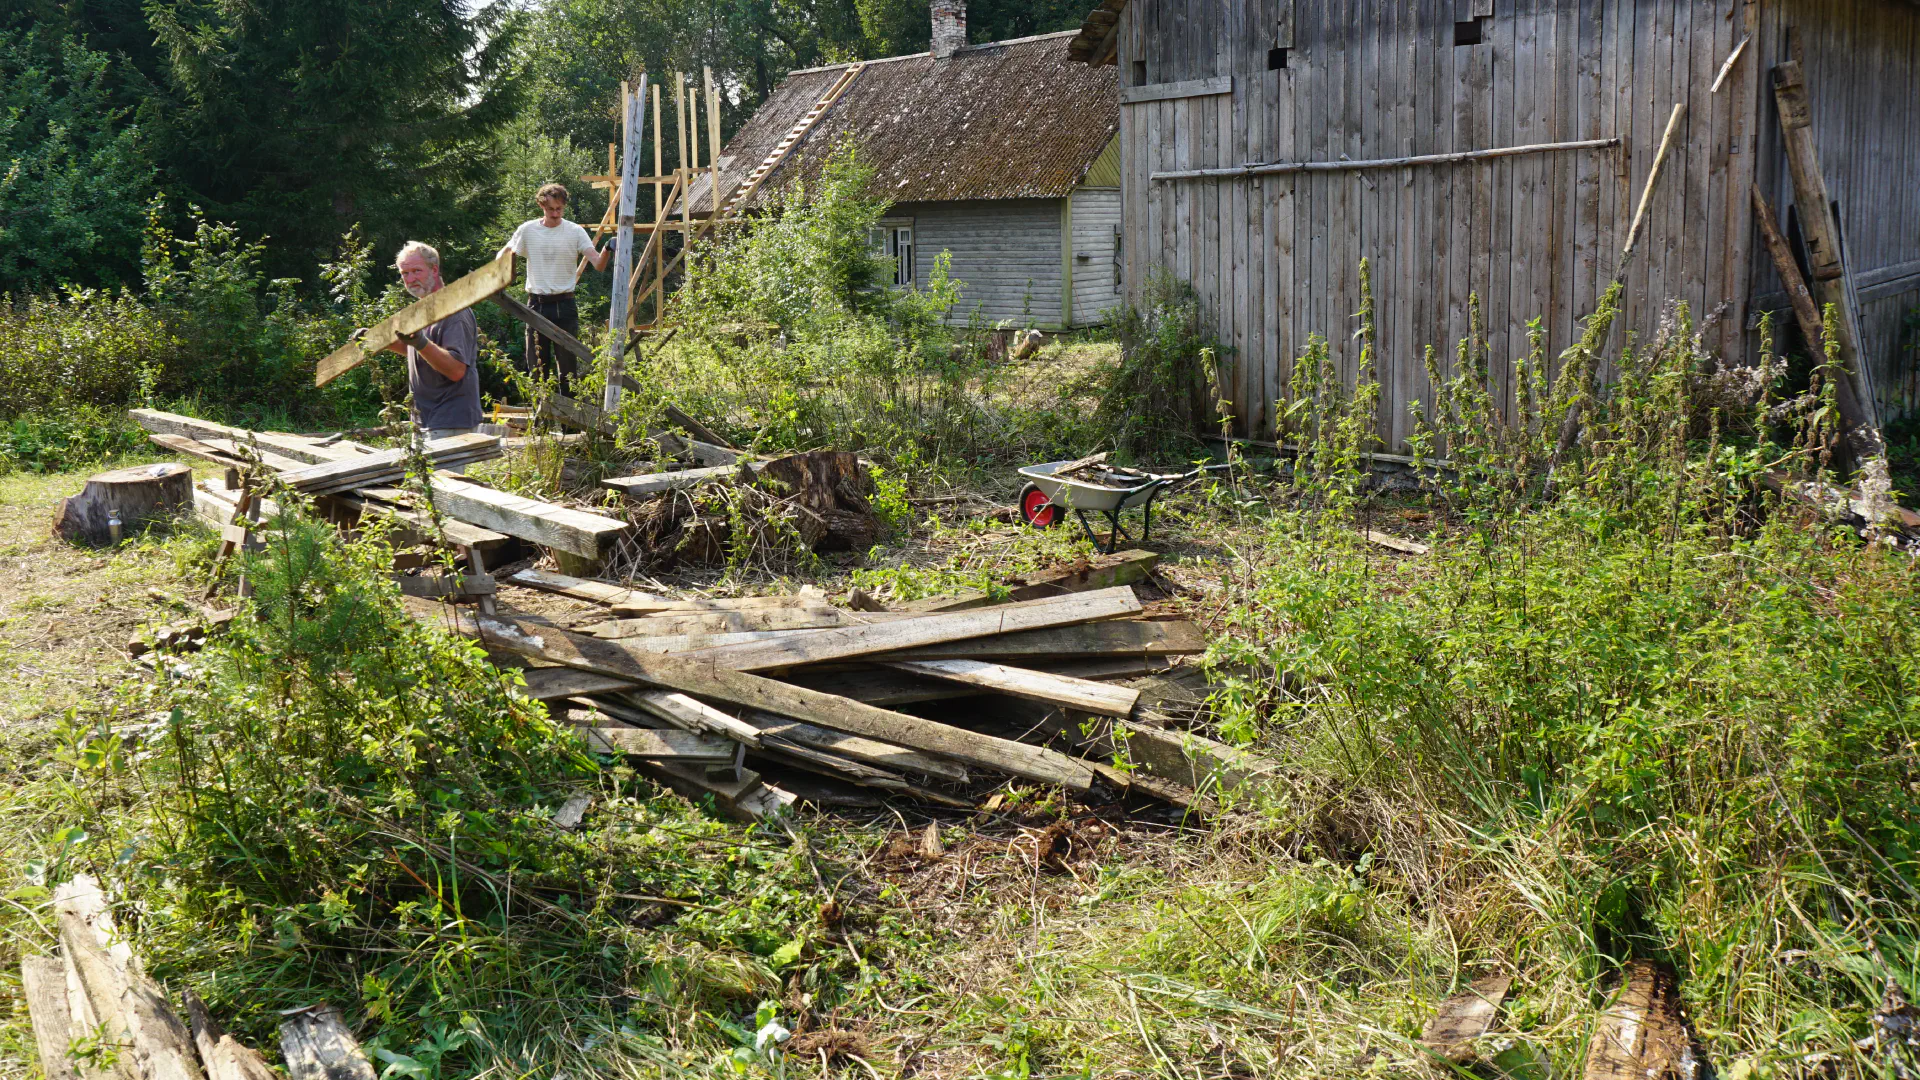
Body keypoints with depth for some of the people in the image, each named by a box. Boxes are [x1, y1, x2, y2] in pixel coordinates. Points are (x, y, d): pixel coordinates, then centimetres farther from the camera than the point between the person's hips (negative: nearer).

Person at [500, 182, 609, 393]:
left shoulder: (575, 232, -3)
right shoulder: (528, 230, 3)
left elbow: (598, 264, -11)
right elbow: (504, 255, 13)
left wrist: (607, 251, -34)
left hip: (564, 304, -2)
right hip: (536, 304, 2)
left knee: (568, 364, 1)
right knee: (536, 364, 9)